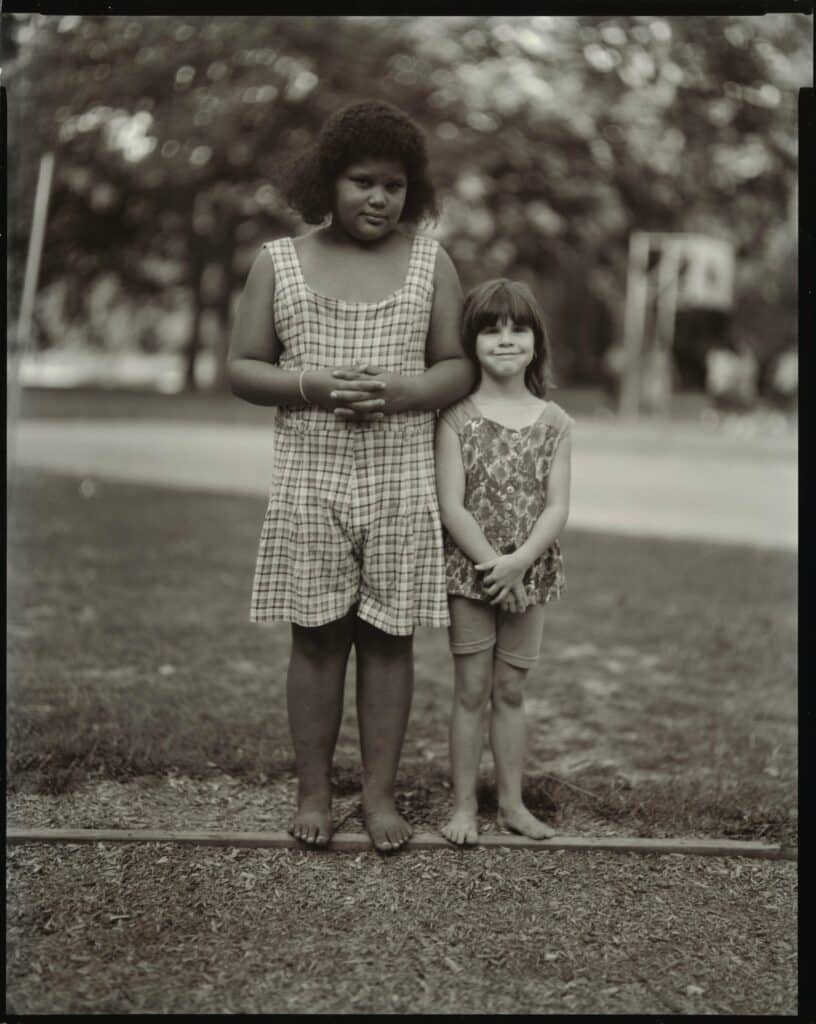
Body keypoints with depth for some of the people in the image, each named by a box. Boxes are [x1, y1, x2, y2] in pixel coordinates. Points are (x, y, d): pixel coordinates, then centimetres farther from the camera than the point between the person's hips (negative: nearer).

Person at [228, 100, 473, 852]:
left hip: (403, 485, 0)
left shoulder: (430, 261, 7)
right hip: (310, 482, 0)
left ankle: (381, 794, 15)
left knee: (388, 637, 4)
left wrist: (402, 390, -15)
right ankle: (314, 792, 16)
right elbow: (242, 369, 5)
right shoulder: (279, 262, 6)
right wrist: (312, 383, -14)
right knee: (317, 637, 3)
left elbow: (460, 366, 5)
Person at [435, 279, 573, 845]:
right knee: (472, 691, 4)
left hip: (530, 574, 2)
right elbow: (451, 505, -10)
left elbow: (558, 506, -4)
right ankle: (464, 805, 15)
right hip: (470, 570, -2)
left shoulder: (552, 421, 2)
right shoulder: (457, 415, -5)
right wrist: (492, 565, -18)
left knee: (511, 691, 11)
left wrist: (519, 563, -18)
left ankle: (512, 802, 22)